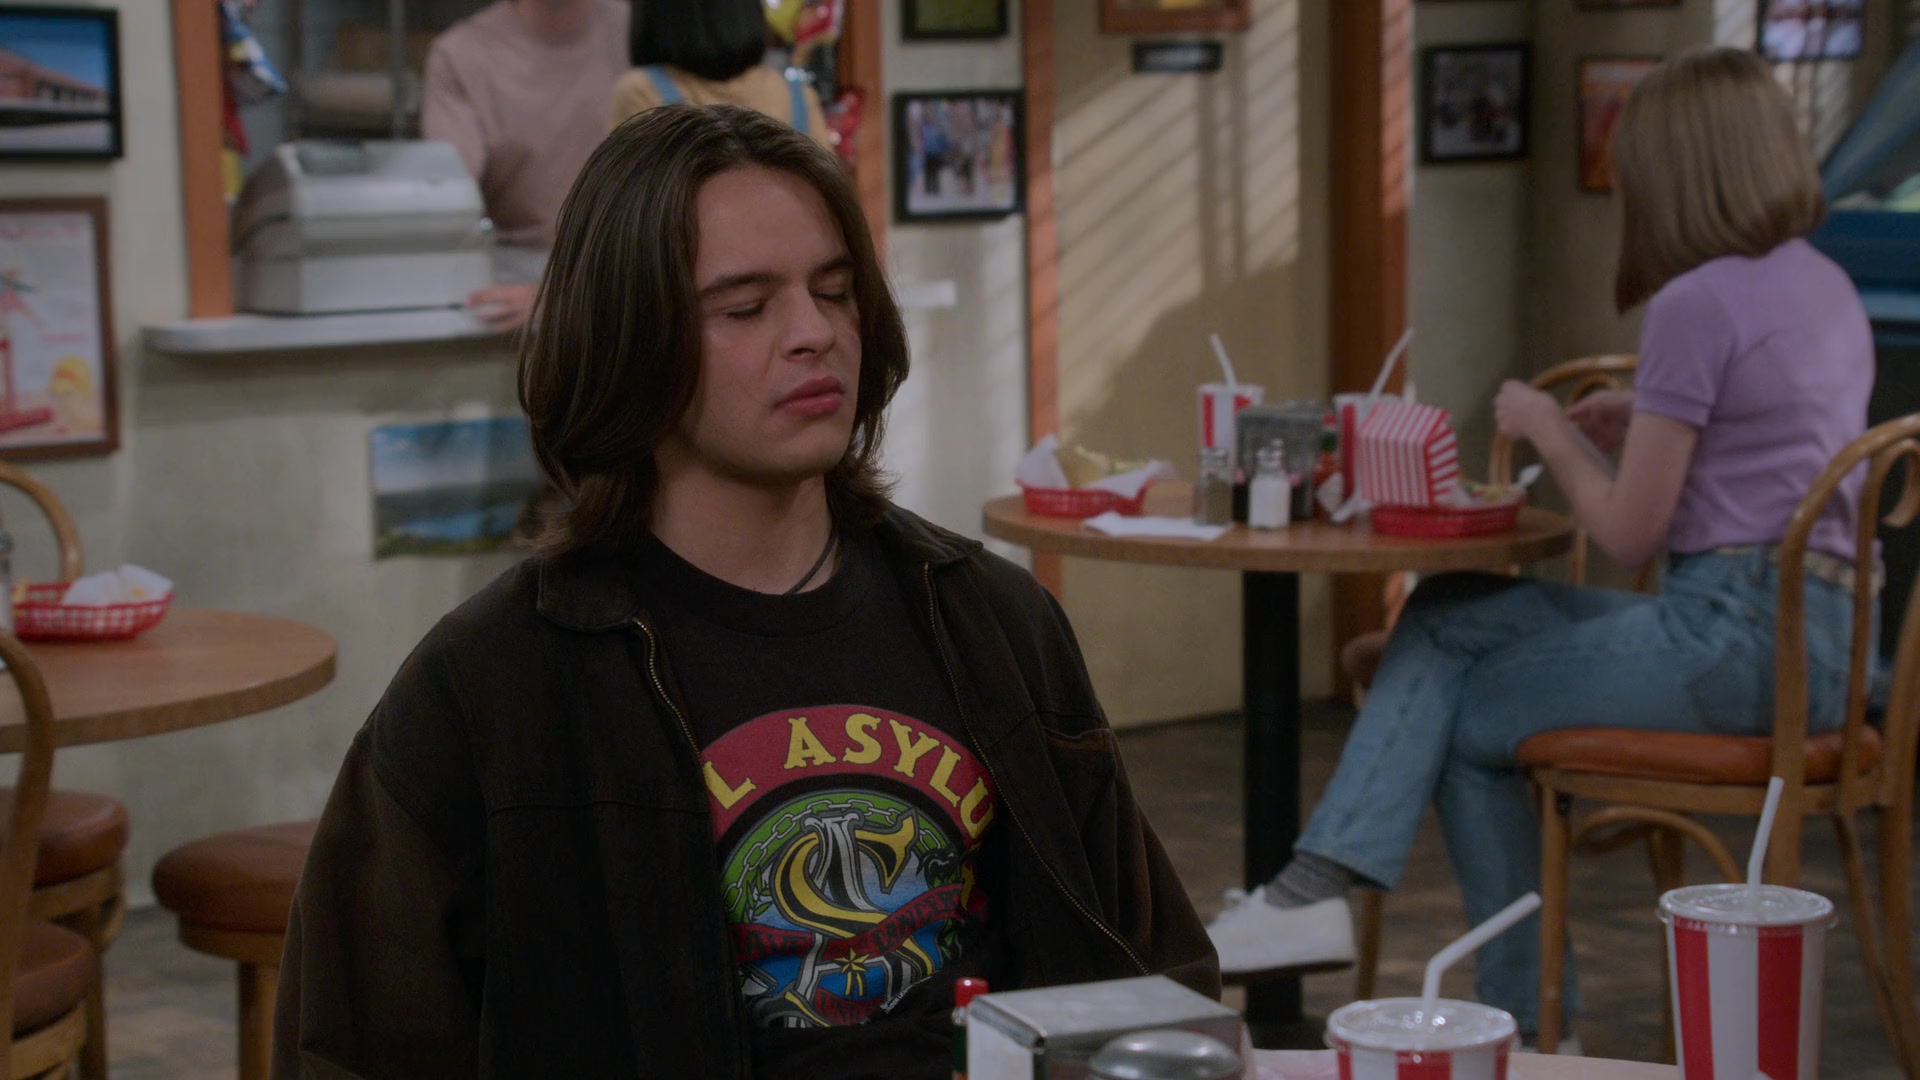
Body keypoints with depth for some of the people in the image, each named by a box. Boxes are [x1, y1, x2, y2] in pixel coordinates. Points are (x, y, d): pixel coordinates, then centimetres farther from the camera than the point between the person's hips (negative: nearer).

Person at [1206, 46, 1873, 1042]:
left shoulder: (1696, 304, -14)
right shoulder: (1826, 287, 14)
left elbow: (1630, 534, -11)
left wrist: (1549, 431, 5)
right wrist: (1646, 429, 14)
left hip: (1734, 638, -9)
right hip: (1820, 634, 9)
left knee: (1466, 720, 9)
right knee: (1449, 616, 10)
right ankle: (1323, 886, 2)